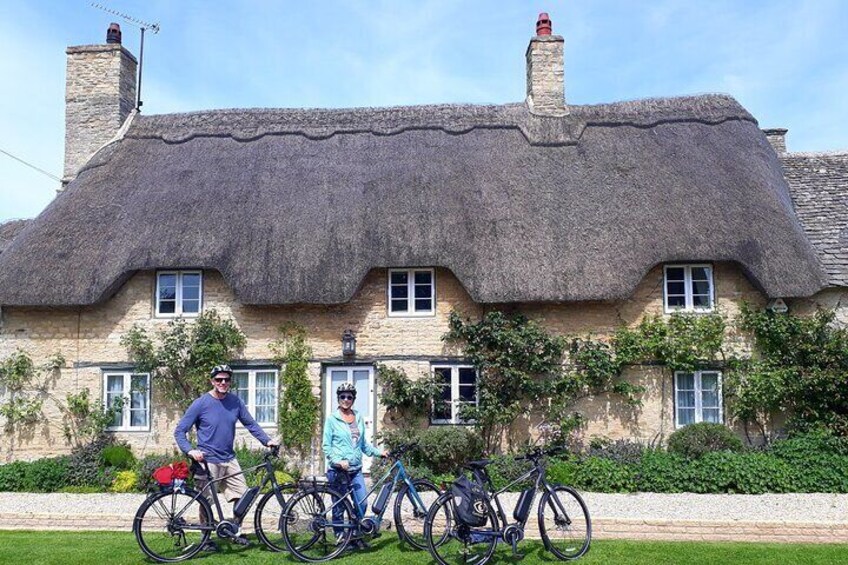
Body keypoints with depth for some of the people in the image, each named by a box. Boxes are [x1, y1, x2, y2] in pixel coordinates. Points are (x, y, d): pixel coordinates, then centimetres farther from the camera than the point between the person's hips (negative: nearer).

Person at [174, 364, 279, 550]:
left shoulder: (235, 401, 3)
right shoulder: (201, 404, -8)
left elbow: (250, 423, 9)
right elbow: (180, 431, -6)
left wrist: (267, 440, -3)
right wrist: (190, 451, -21)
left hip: (229, 460, 4)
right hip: (208, 461, -4)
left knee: (243, 496, 3)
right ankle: (207, 539, 21)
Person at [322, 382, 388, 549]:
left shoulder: (359, 418, 10)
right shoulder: (332, 419, -4)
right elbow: (326, 446, -5)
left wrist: (379, 452, 3)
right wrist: (338, 461, -19)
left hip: (356, 470, 4)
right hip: (338, 470, -4)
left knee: (362, 504, 0)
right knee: (339, 507, 3)